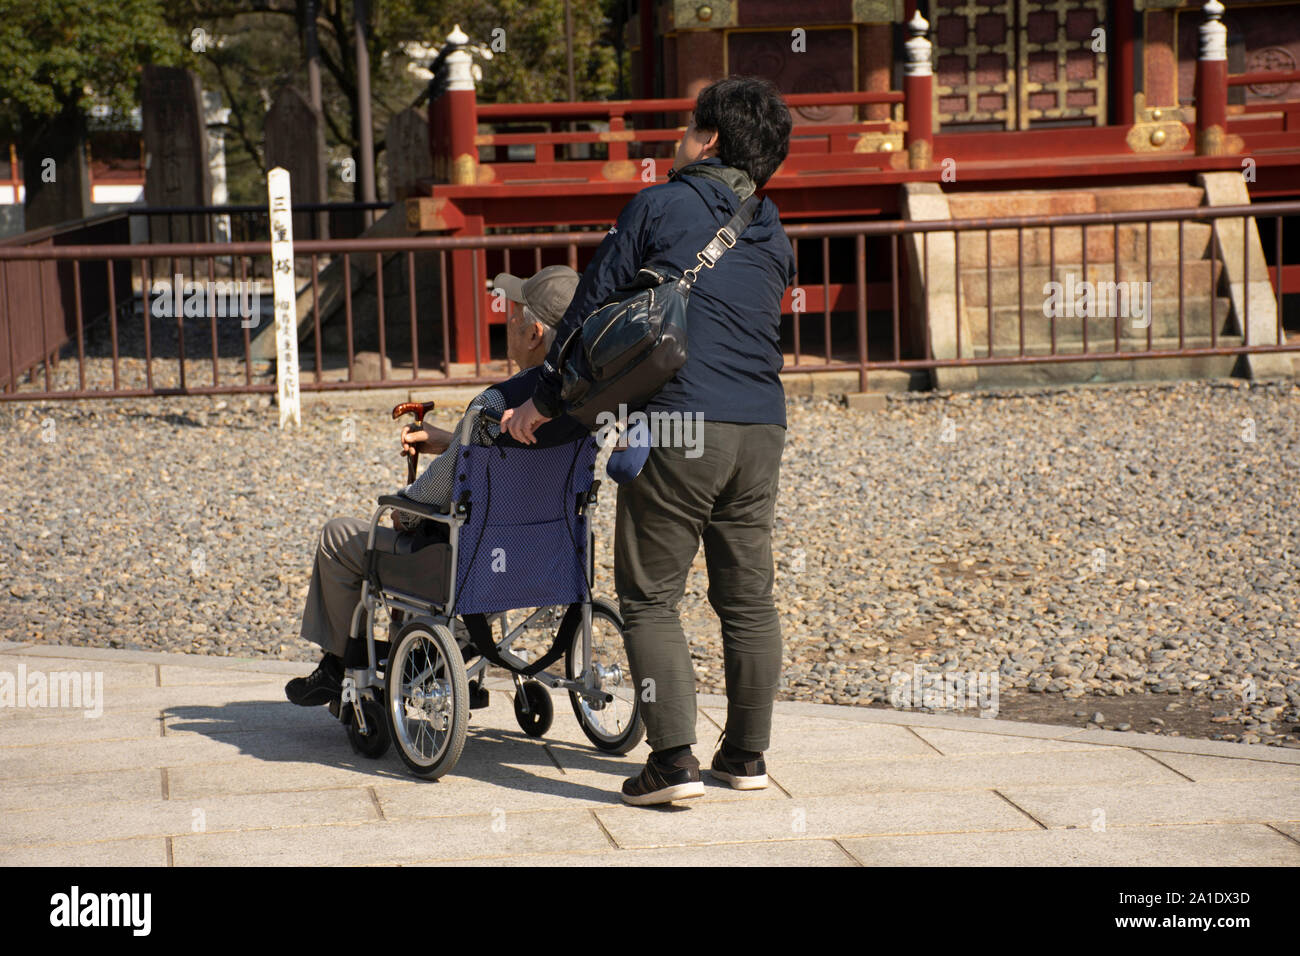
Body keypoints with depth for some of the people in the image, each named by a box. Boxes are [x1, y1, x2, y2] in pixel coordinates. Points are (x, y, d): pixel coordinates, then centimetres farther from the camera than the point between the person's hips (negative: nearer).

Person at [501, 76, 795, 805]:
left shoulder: (660, 207, 0)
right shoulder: (774, 240, 18)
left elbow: (594, 307, -1)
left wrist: (548, 398, 8)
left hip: (679, 424, -6)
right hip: (761, 429, 6)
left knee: (652, 598, 0)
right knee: (748, 597, 13)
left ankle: (675, 759, -7)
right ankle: (748, 753, 20)